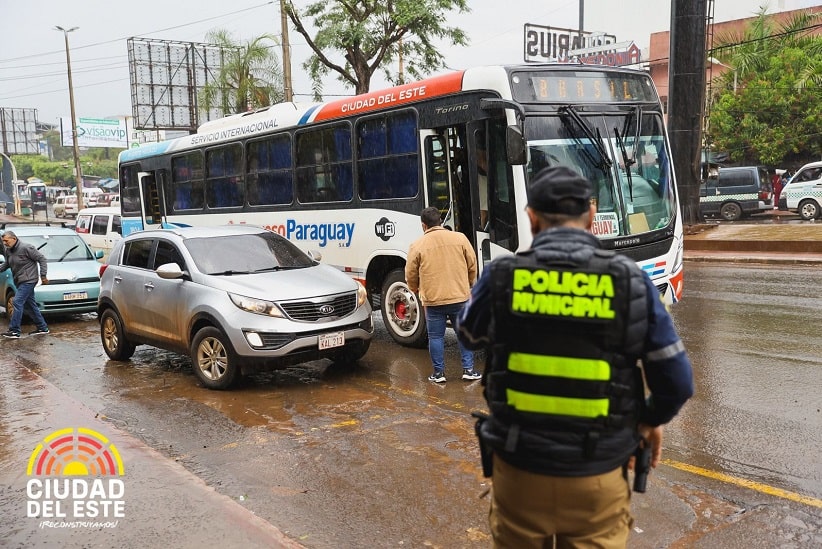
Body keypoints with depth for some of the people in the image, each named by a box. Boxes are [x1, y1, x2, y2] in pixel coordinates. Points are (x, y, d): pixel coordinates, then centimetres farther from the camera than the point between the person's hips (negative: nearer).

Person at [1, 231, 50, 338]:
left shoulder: (26, 248, -15)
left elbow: (42, 259, -12)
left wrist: (43, 275, -14)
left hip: (28, 280, -9)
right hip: (20, 281, 9)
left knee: (17, 302, -14)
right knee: (30, 304, 12)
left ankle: (14, 330, -13)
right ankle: (42, 327, 20)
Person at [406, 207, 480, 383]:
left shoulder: (417, 245, -4)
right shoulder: (460, 238, 0)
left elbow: (411, 275, 2)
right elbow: (472, 265, 7)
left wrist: (416, 290, 22)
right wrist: (469, 284, 24)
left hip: (432, 300, -1)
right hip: (460, 297, 2)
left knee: (436, 336, 10)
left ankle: (439, 373, 14)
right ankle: (468, 370, 16)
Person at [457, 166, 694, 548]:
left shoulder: (501, 276, -10)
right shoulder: (631, 280, -9)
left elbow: (469, 337, 11)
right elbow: (677, 381, -3)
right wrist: (652, 420, 17)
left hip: (519, 470, 0)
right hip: (598, 477, 0)